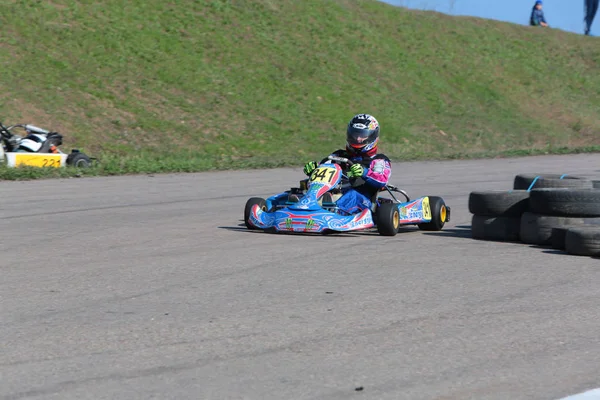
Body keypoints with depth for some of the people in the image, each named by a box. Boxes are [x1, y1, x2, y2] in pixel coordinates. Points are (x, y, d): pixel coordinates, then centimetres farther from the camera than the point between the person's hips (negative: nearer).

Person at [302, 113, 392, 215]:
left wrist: (365, 173, -23)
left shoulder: (379, 160, 19)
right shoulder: (340, 155, 32)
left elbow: (382, 180, -2)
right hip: (334, 194, 3)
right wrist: (312, 169, -7)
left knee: (352, 194, -39)